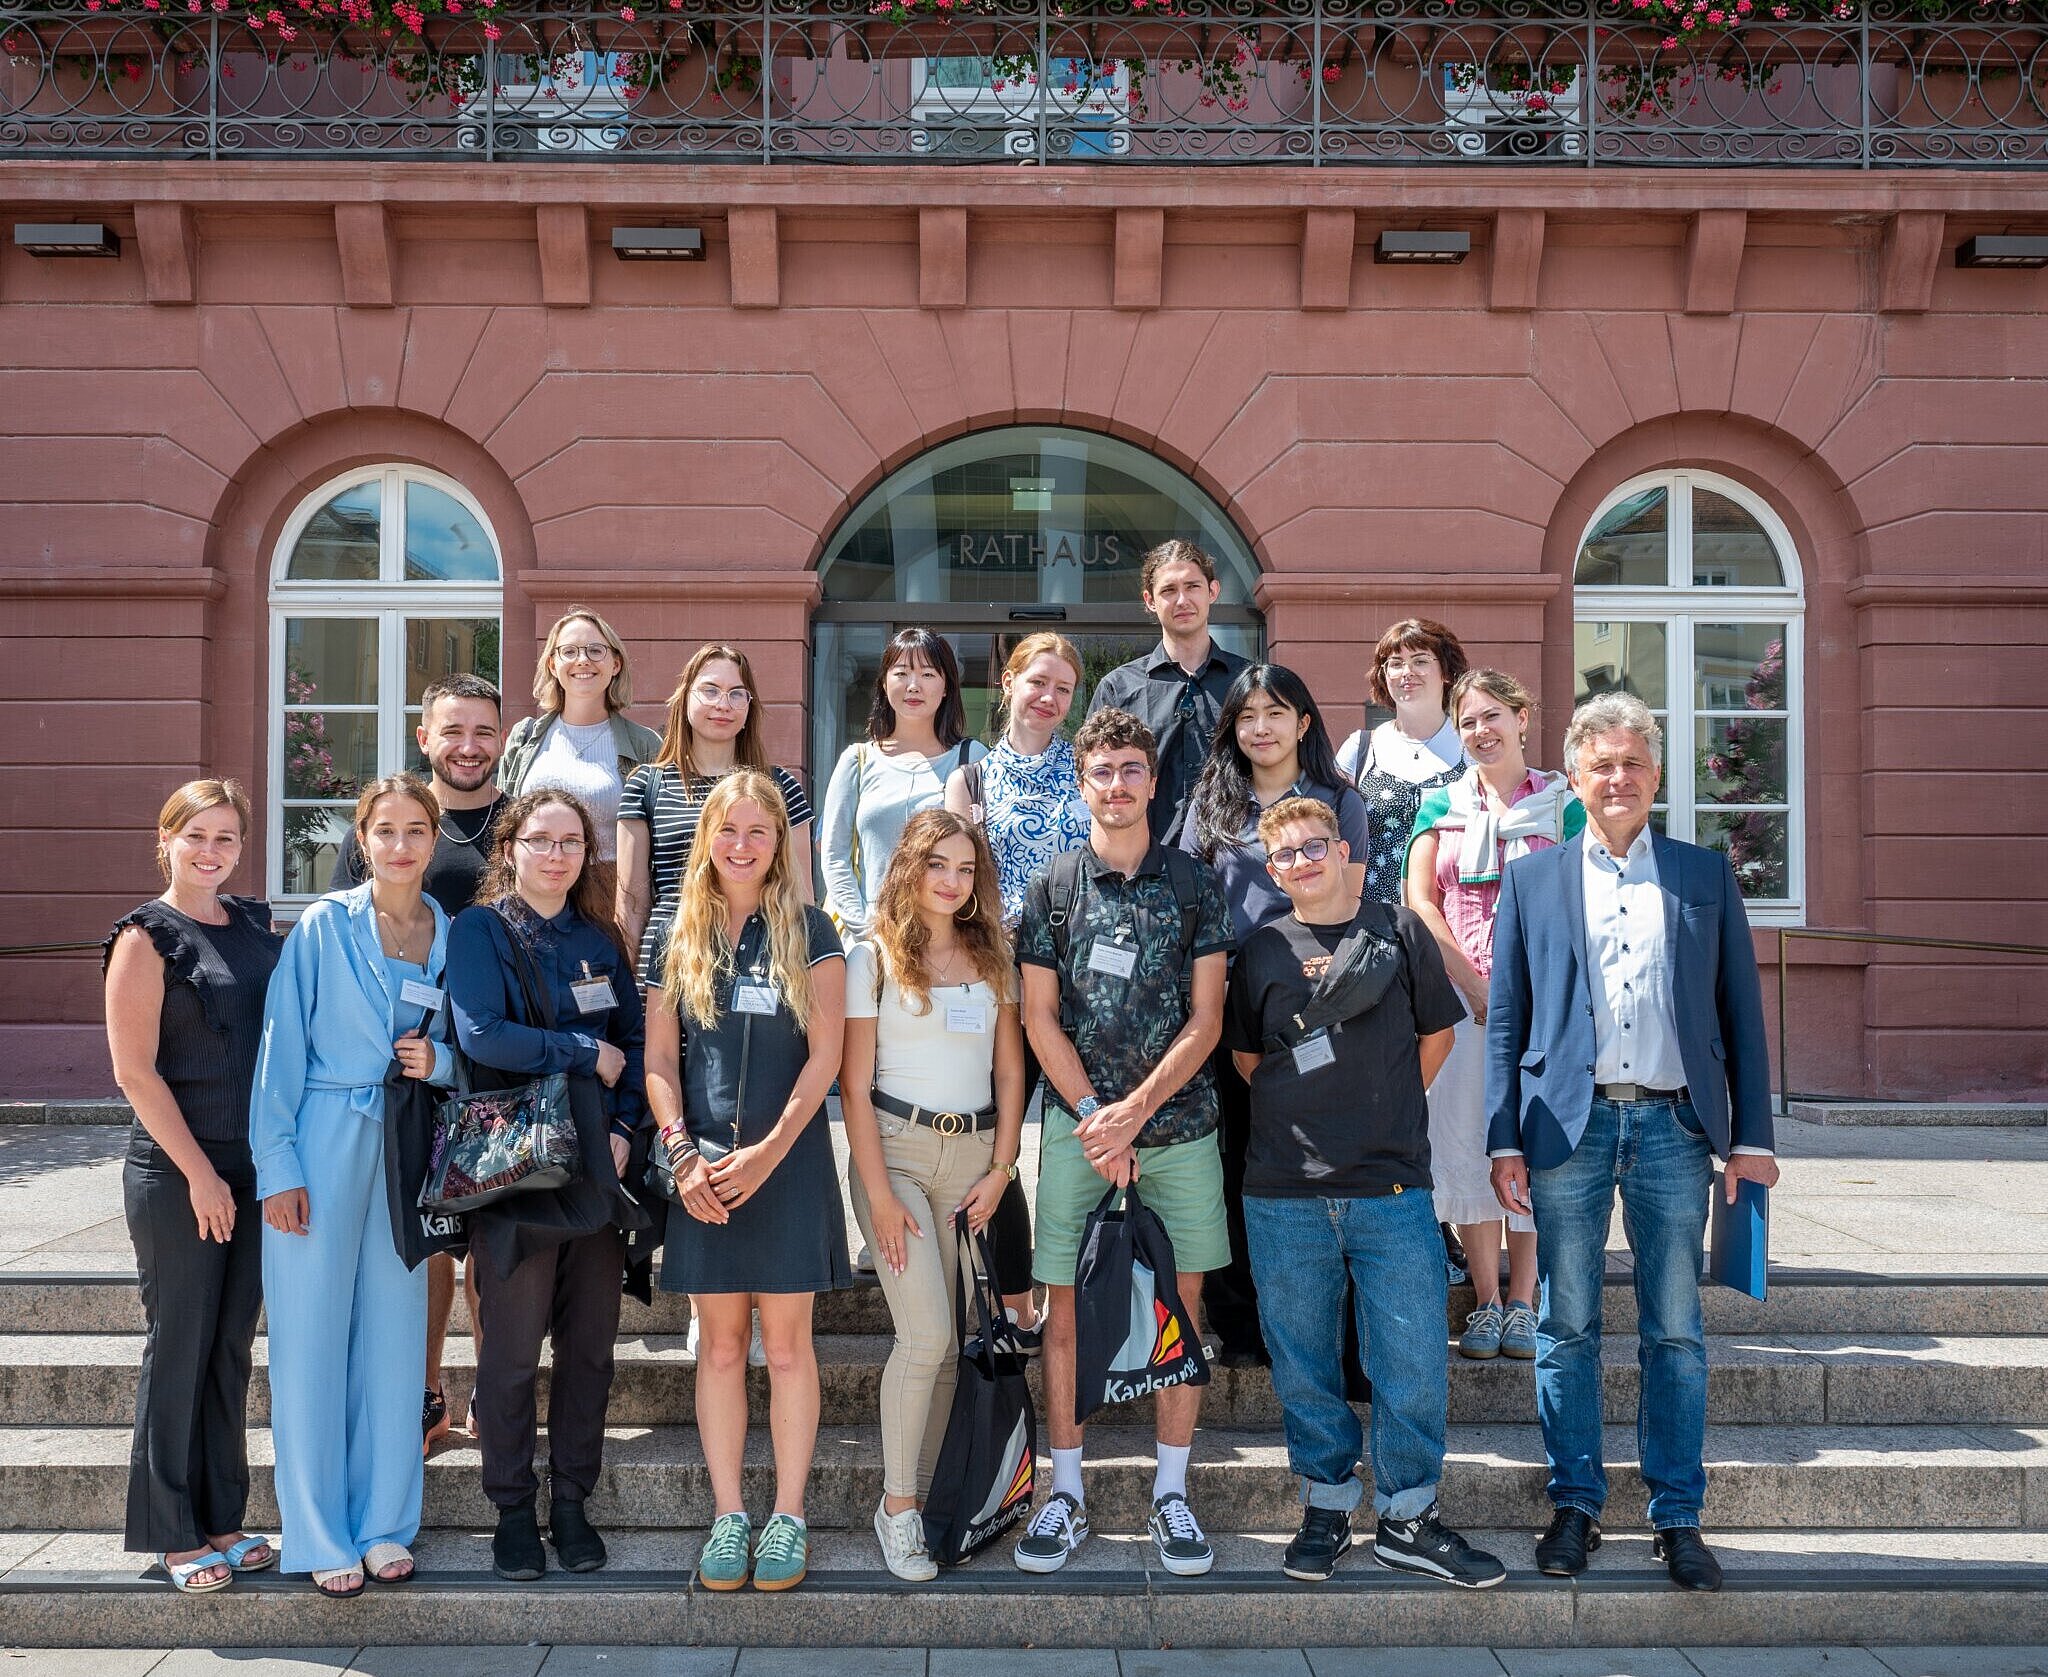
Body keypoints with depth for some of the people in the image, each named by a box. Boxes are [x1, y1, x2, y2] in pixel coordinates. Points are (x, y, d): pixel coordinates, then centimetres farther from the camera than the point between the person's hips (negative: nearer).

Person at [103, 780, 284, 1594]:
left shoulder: (256, 925, 9)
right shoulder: (147, 937, -7)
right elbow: (136, 1071, -11)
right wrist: (199, 1172, -13)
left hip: (254, 1167, 6)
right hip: (176, 1173, -5)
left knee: (232, 1346, 12)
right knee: (179, 1347, 3)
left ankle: (221, 1519, 23)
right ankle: (173, 1533, 16)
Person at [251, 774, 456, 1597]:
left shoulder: (453, 937, 5)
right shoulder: (322, 927, -5)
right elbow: (281, 1049, -5)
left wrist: (439, 1060, -8)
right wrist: (276, 1166, -10)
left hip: (407, 1150, 3)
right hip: (321, 1148, -3)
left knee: (394, 1331, 8)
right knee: (311, 1336, 1)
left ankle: (384, 1523, 20)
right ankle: (319, 1536, 12)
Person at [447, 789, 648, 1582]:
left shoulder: (600, 939, 12)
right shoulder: (478, 929, -3)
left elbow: (636, 1038, 10)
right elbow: (482, 1035, -17)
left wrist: (625, 1126, -5)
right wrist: (588, 1053, -10)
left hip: (597, 1167, 4)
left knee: (589, 1343, 8)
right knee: (512, 1348, 3)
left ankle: (571, 1501, 21)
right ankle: (513, 1509, 17)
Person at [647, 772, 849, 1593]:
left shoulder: (808, 931, 2)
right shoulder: (679, 932, 8)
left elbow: (825, 1053, -3)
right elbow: (659, 1056, 7)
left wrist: (769, 1151, -11)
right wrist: (681, 1151, -7)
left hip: (788, 1159, -2)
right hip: (704, 1165, 2)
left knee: (786, 1343, 3)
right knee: (720, 1343, 7)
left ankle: (788, 1516, 12)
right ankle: (728, 1515, 16)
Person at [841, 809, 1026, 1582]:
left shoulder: (994, 960, 11)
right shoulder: (873, 958, -1)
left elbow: (1010, 1071, 11)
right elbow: (855, 1086, -4)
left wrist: (1001, 1170, 2)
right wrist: (879, 1193, -9)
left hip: (975, 1153, 4)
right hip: (896, 1148, -3)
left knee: (944, 1341, 2)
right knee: (926, 1334, -12)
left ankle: (922, 1494, 11)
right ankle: (897, 1506, 1)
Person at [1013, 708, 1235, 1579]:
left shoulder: (1194, 885, 4)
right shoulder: (1052, 888, 5)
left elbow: (1206, 1019, 0)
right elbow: (1040, 1018, 2)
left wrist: (1135, 1109, -9)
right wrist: (1094, 1116, -8)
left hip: (1178, 1123, 0)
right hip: (1078, 1123, 0)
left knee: (1182, 1305, 4)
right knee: (1065, 1310, 1)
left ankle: (1171, 1495, 16)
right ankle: (1065, 1494, 13)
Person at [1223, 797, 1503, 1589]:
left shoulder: (1399, 933, 4)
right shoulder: (1261, 951, 6)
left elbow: (1436, 1033, 13)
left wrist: (1385, 1111, 11)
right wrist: (1302, 1117, 8)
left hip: (1392, 1188, -1)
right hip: (1285, 1194, 1)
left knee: (1414, 1361, 1)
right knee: (1304, 1361, 8)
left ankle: (1408, 1519, 15)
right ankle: (1327, 1506, 23)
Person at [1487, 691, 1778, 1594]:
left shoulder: (1705, 874, 9)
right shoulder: (1530, 879, 8)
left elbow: (1741, 1009, 8)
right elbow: (1505, 1019, 6)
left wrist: (1751, 1136, 2)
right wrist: (1505, 1139, -1)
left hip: (1673, 1123, 0)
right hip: (1568, 1124, 0)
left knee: (1675, 1331, 5)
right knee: (1567, 1328, 5)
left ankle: (1677, 1518, 15)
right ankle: (1575, 1505, 18)